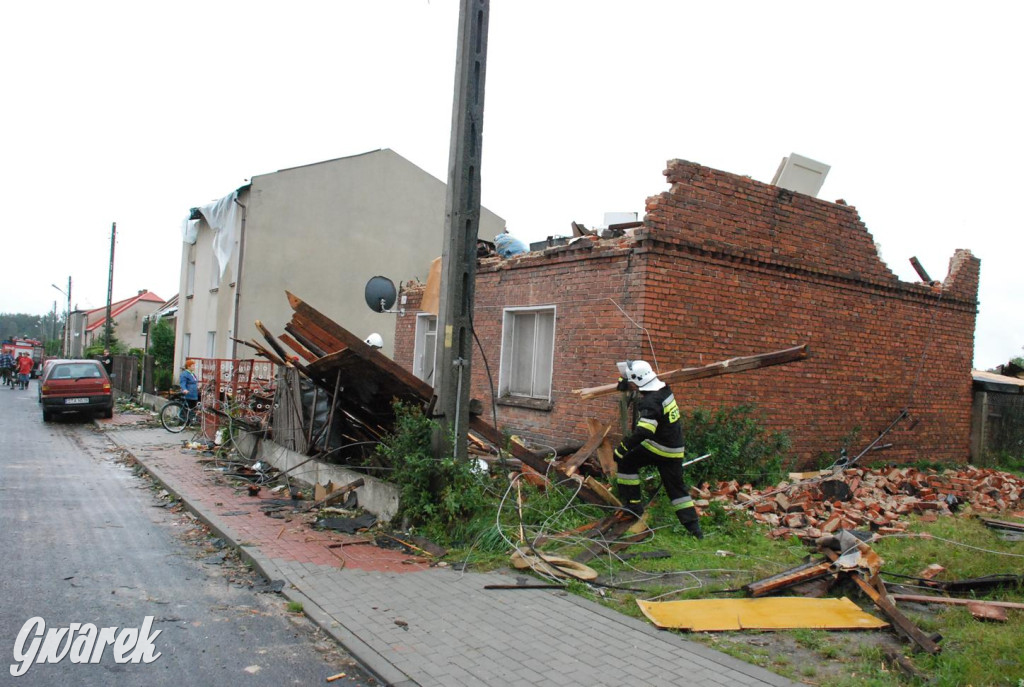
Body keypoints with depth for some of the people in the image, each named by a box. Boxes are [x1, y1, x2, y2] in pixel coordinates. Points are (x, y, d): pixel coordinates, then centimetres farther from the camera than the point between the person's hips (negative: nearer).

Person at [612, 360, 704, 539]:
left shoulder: (651, 402, -24)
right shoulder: (663, 388, 3)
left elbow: (643, 432, -33)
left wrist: (622, 448, -29)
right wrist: (624, 383, 28)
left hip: (658, 447, -9)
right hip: (675, 449, 9)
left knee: (626, 462, 5)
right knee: (676, 486, 15)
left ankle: (633, 505, 8)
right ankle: (693, 526, 15)